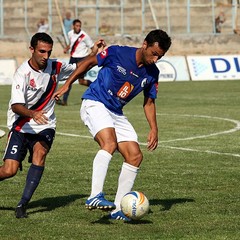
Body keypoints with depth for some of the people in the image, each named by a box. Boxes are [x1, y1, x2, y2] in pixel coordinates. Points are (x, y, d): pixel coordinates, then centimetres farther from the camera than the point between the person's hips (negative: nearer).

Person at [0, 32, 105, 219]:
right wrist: (33, 114, -45)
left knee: (40, 154, -27)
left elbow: (78, 69, 17)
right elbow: (16, 106, -26)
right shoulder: (23, 73, -18)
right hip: (21, 126, -3)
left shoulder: (55, 67, -2)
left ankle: (23, 204, -22)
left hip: (45, 126, 3)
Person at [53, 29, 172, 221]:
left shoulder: (152, 73, 1)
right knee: (109, 143, -32)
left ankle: (118, 209, 3)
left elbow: (149, 102, 14)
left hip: (116, 114, 7)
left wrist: (154, 129, 2)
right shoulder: (117, 53, -15)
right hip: (94, 104, -7)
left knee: (135, 156, -3)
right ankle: (95, 196, -40)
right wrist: (67, 85, 1)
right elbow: (89, 62, 0)